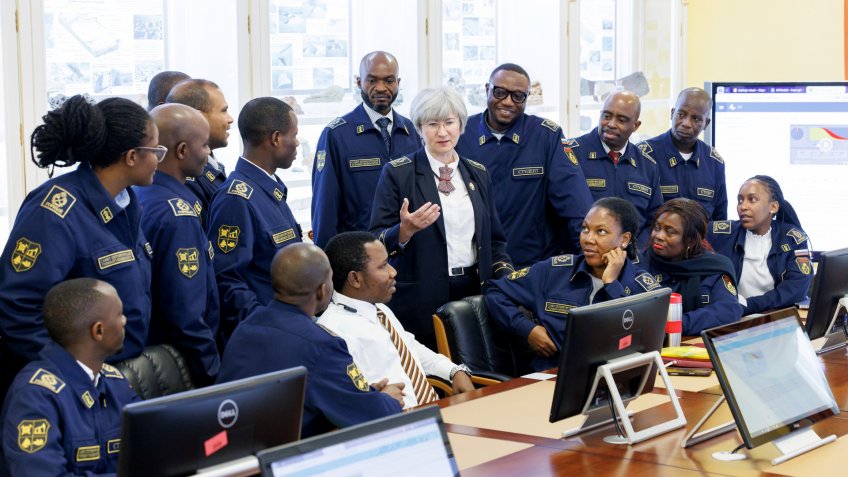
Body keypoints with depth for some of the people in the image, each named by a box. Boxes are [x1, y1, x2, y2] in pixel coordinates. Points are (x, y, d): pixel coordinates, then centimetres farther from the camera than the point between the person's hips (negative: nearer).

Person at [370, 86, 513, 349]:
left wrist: (506, 278, 3)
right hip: (420, 300, -3)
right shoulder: (397, 173, -2)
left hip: (474, 293, 4)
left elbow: (494, 238, 19)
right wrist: (405, 230, -24)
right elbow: (377, 241, -5)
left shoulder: (478, 173, 12)